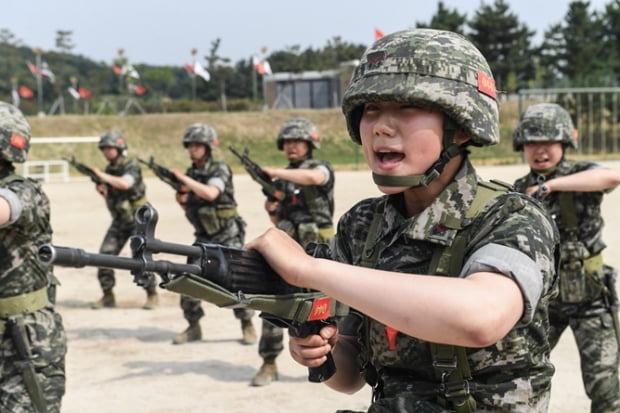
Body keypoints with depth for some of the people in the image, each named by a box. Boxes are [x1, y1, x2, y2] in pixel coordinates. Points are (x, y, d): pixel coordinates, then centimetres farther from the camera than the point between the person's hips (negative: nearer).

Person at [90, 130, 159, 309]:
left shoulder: (131, 166, -14)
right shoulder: (109, 169, 7)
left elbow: (125, 183, -35)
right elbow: (108, 193, 14)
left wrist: (102, 175, -35)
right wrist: (101, 188, -8)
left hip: (138, 219, -6)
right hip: (119, 220, 6)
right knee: (105, 255, -4)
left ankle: (152, 294, 2)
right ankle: (108, 296, 6)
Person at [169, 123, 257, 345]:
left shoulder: (220, 169, -11)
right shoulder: (191, 174, 6)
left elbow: (210, 193, -30)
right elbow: (189, 206, 16)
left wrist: (184, 179, -26)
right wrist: (182, 200, -6)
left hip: (227, 235, -5)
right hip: (204, 236, 6)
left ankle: (247, 325, 6)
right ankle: (193, 326, 11)